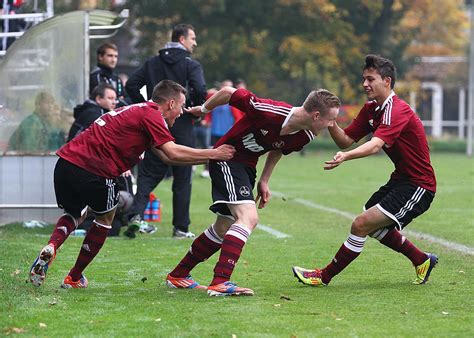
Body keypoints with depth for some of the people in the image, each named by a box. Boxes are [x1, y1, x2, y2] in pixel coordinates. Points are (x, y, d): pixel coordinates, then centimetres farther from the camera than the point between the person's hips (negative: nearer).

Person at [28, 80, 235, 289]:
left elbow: (166, 156, 27)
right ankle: (74, 278, 20)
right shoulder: (151, 114, -3)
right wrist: (213, 154, -4)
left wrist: (209, 157, 25)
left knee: (75, 213, 28)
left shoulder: (138, 111, 27)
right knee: (105, 218, 16)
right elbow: (172, 153, -14)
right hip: (92, 169, -8)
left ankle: (51, 247, -2)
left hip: (65, 162, 8)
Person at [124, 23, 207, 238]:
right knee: (182, 179, 5)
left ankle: (136, 213, -15)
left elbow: (131, 85, 3)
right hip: (181, 128, -3)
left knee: (148, 173, 7)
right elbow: (200, 91, -20)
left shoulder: (151, 63, 9)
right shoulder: (191, 65, -6)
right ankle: (181, 227, 7)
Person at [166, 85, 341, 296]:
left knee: (223, 228, 15)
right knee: (248, 217, -25)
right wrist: (203, 109, -4)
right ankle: (220, 283, -31)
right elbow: (228, 92, -20)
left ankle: (177, 276, 30)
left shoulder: (306, 136, -10)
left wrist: (264, 181, 10)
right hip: (226, 158, -8)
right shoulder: (270, 111, -33)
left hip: (247, 166, 8)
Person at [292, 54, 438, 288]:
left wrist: (346, 156, -56)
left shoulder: (397, 111, -23)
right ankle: (422, 261, 39)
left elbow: (376, 145, -39)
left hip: (418, 186, -11)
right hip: (400, 179, 11)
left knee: (362, 224, -16)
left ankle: (324, 276, -6)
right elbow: (345, 140, 5)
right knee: (374, 227, 25)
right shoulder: (371, 109, 7)